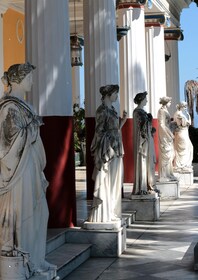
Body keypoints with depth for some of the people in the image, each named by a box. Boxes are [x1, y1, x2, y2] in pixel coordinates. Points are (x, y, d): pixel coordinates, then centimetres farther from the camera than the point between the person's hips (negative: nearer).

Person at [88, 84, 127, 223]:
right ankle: (103, 215, -1)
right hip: (107, 149, -9)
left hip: (116, 149, 9)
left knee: (114, 181, 12)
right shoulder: (102, 110, -11)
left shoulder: (112, 109, 14)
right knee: (106, 181, -6)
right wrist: (103, 153, -16)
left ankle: (112, 212, 19)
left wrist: (123, 119, 4)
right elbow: (99, 131, -14)